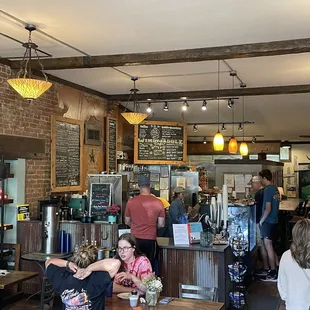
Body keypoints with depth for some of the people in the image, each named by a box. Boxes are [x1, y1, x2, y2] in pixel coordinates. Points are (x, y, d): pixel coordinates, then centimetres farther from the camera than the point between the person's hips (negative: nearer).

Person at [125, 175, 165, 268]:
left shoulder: (131, 201, -4)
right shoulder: (158, 202, -7)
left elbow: (127, 222, 8)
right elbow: (161, 224, -1)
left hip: (135, 239, 1)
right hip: (150, 239, -1)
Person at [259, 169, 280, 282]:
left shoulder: (267, 190, -18)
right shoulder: (275, 189, 9)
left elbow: (268, 209, -23)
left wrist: (261, 221, -10)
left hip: (268, 222, -9)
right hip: (274, 220, 9)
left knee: (268, 246, -1)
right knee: (270, 245, 18)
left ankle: (273, 274, 4)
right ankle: (277, 268, 23)